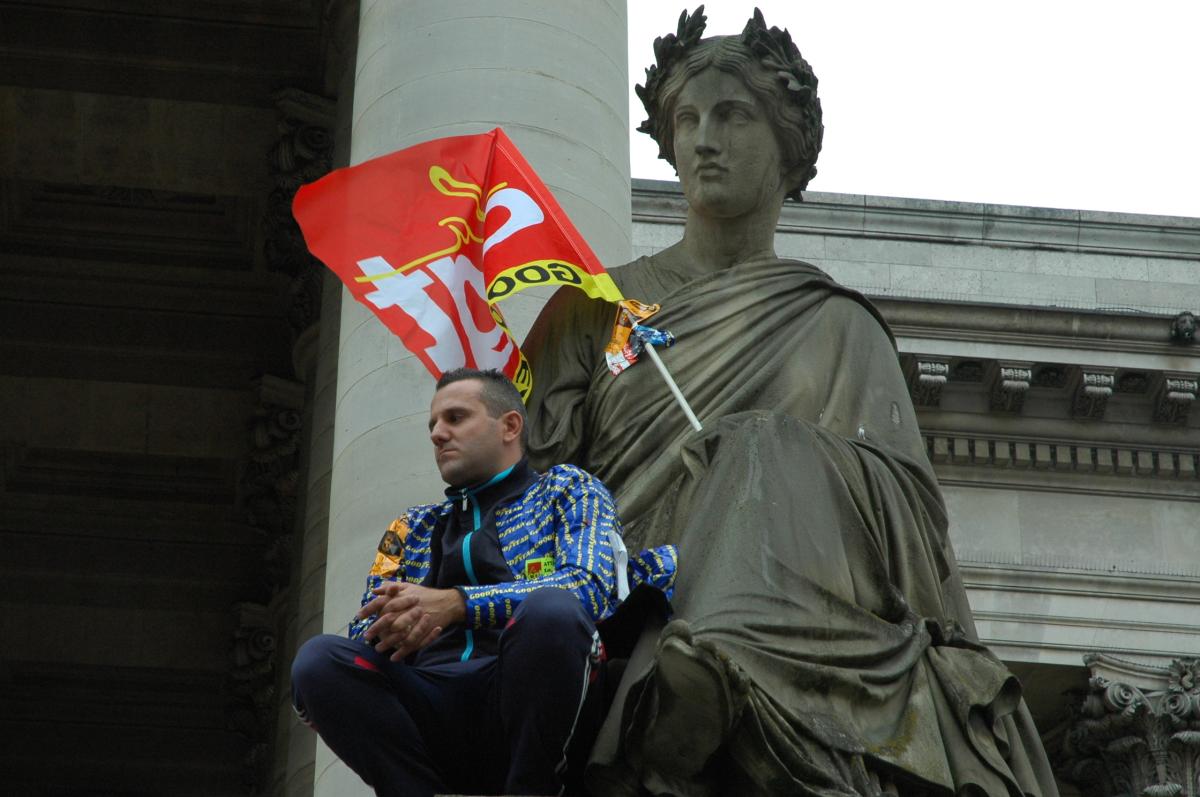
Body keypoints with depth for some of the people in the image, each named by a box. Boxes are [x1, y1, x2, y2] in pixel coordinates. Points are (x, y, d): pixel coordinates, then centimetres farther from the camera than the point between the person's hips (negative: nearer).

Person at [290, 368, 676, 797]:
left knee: (551, 609, -34)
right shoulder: (413, 528, 29)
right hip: (431, 707, 3)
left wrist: (456, 604, -17)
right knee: (317, 659, -23)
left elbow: (589, 586, -3)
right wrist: (399, 624, -10)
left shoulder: (565, 488, 17)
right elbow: (366, 632, 17)